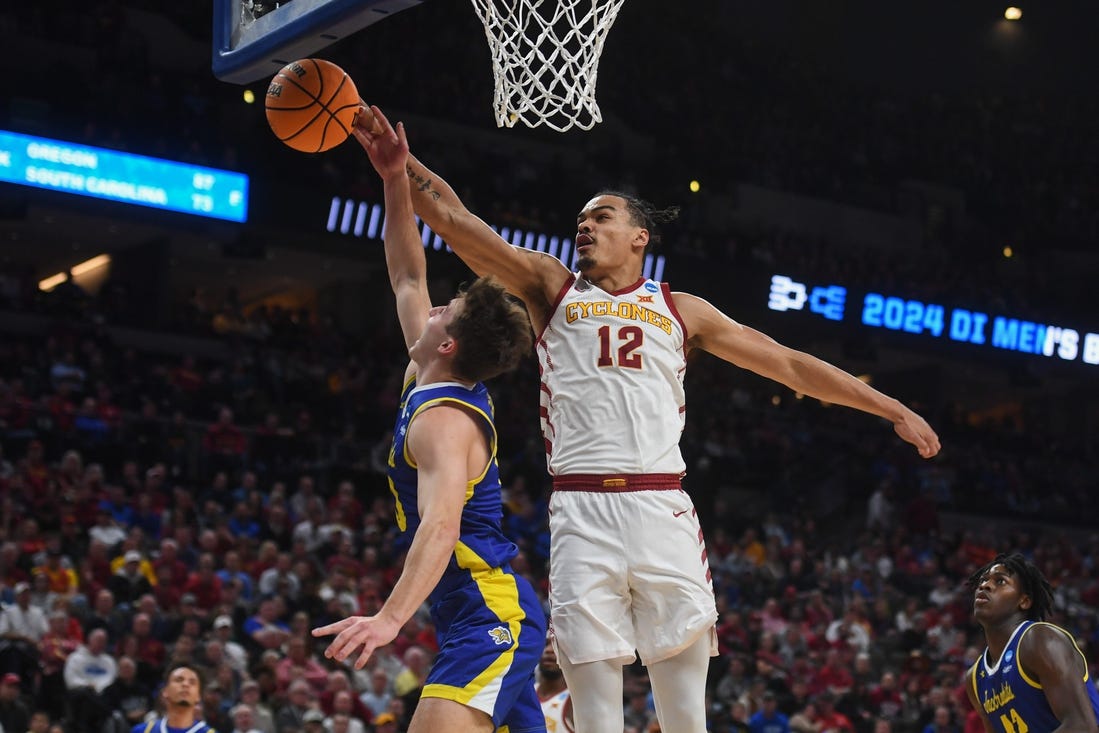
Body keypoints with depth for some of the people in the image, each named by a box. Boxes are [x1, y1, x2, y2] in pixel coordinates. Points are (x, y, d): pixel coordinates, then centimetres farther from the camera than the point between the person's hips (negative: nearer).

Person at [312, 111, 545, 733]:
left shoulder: (443, 419, -16)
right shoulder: (436, 382, 11)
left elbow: (441, 525, -31)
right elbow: (408, 276, 22)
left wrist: (391, 617, -43)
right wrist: (395, 180, 16)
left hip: (490, 618, -11)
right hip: (496, 616, 11)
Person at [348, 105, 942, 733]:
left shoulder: (681, 310, 18)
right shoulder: (552, 286, 16)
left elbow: (788, 364, 19)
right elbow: (458, 222, 5)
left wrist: (893, 409, 17)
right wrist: (403, 166, -11)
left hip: (663, 508, 1)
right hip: (583, 509, -1)